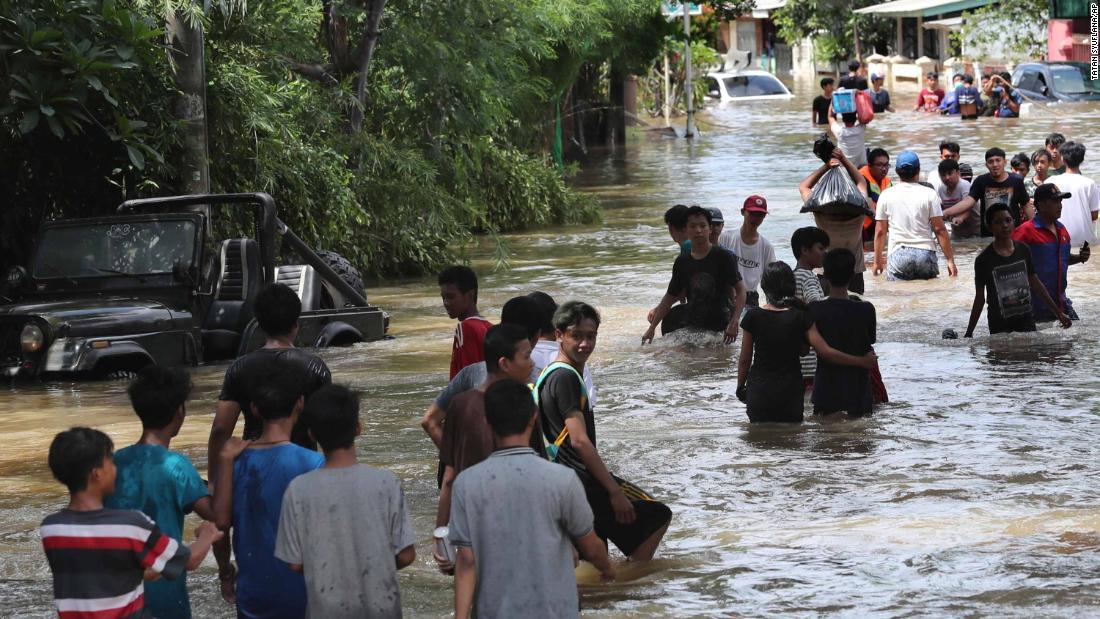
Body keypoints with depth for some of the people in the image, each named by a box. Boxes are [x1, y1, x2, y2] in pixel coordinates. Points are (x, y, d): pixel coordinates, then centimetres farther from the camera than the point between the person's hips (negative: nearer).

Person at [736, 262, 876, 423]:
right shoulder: (801, 318, -7)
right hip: (790, 391, 0)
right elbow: (826, 352, -11)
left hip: (758, 391, 0)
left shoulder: (754, 316, -5)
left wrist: (740, 386, 16)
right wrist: (862, 361, -4)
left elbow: (744, 360, 1)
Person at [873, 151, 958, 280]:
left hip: (898, 253, 0)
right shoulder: (929, 194, 0)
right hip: (925, 252, 0)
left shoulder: (886, 195, 4)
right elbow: (940, 230, -2)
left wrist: (877, 261, 17)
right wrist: (950, 259, 3)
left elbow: (880, 231, 7)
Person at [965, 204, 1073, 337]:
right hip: (1000, 327, -3)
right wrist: (969, 333, -4)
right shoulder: (984, 260, -8)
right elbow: (980, 298, -3)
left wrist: (1058, 313, 13)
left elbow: (1036, 284, 12)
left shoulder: (1023, 250, 3)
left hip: (1027, 322, 3)